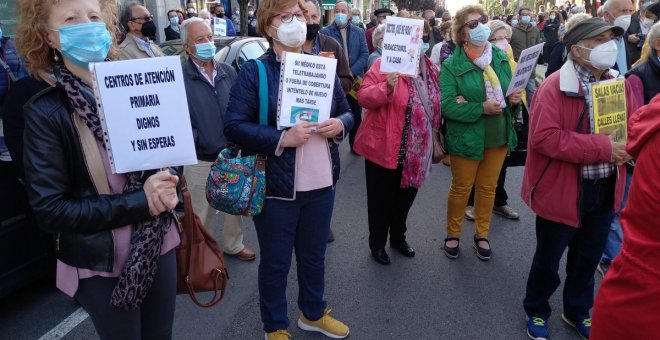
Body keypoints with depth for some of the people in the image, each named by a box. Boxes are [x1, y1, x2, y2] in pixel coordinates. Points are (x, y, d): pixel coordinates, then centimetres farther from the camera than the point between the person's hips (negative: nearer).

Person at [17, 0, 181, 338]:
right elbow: (49, 209, -14)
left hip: (159, 245, 3)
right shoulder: (45, 111, -13)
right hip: (101, 264, -3)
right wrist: (140, 200, -20)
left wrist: (165, 185, -16)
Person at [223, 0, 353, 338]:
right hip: (276, 186, -4)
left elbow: (346, 112, 14)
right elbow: (233, 126, -14)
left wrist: (339, 125, -9)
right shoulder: (254, 71, -8)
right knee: (275, 262, 12)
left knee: (314, 255, 21)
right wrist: (281, 139, -24)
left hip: (321, 183, 5)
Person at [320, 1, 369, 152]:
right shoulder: (325, 32, 0)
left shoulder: (359, 32, 9)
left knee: (356, 115, 11)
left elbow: (365, 54, 2)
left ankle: (355, 145, 25)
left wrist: (351, 72, -12)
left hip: (355, 80, 3)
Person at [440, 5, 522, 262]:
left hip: (499, 136, 5)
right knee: (461, 188, 10)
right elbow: (446, 104, -20)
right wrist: (481, 109, -26)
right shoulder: (452, 65, -13)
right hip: (467, 138, -4)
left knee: (488, 187, 17)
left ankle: (482, 234, 35)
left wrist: (515, 99, -9)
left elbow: (510, 91, 13)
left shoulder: (501, 57, 4)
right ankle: (453, 234, 30)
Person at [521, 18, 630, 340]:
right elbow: (545, 138, -25)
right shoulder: (555, 87, -17)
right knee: (548, 259, 11)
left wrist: (624, 147, -7)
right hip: (564, 190, -6)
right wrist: (603, 148, -25)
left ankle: (577, 311, 42)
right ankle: (536, 311, 35)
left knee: (589, 256, 21)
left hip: (605, 189, 6)